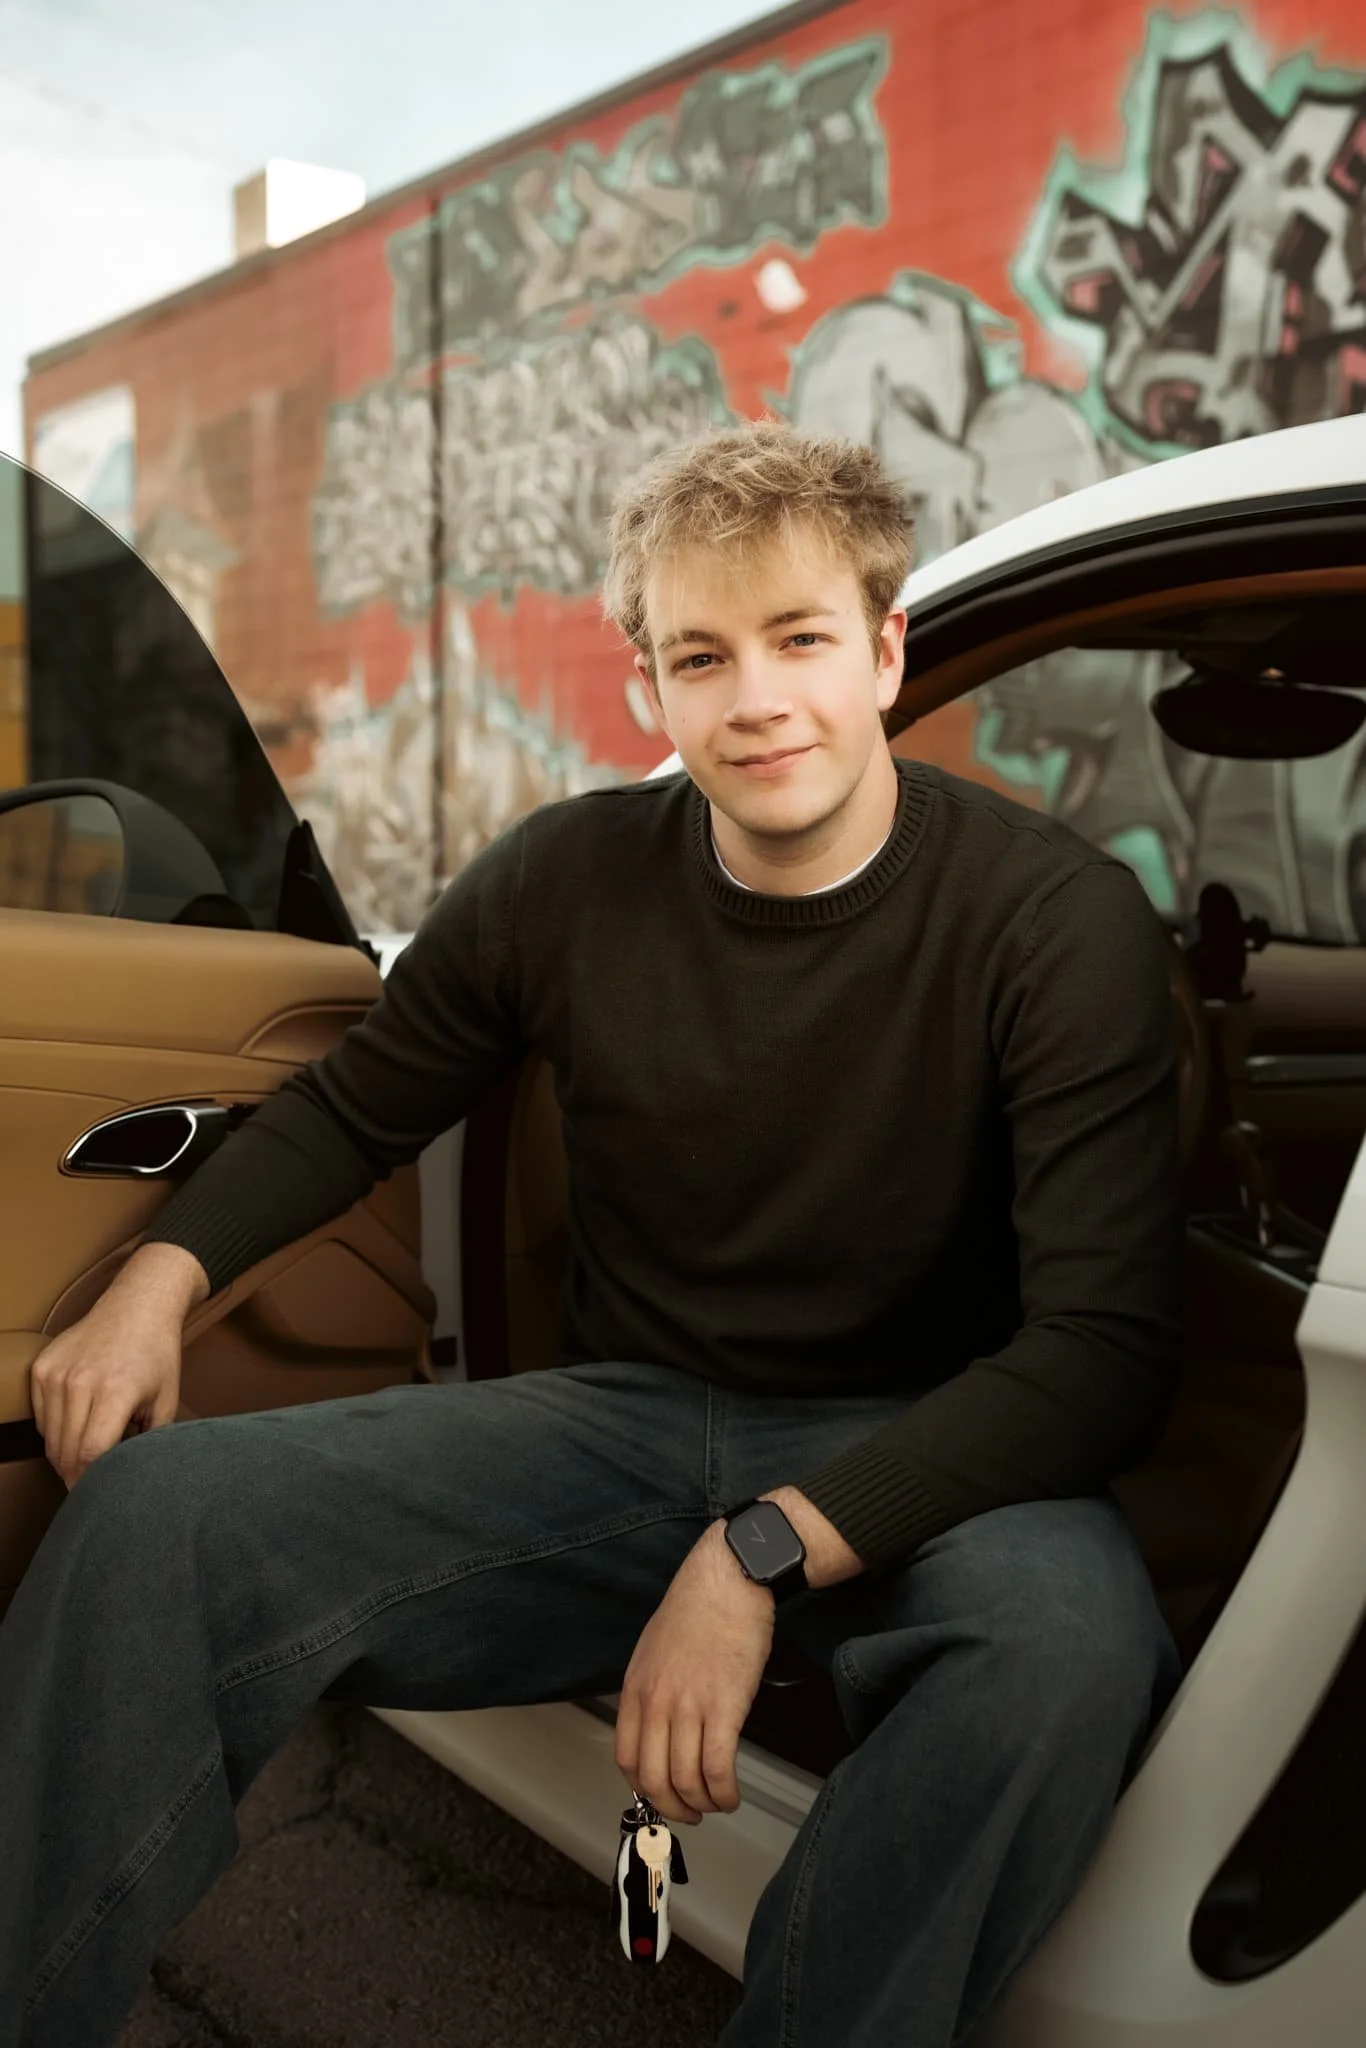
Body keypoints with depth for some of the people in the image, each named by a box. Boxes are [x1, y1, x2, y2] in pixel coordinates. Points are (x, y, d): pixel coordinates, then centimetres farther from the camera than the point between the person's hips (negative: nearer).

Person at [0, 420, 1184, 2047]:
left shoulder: (1058, 918, -11)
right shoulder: (571, 880, -1)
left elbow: (1106, 1345, -17)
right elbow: (355, 1104, 15)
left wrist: (768, 1549, -26)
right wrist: (164, 1273, -5)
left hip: (915, 1459, -2)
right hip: (622, 1425, 3)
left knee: (1071, 1636, -38)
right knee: (154, 1508, -19)